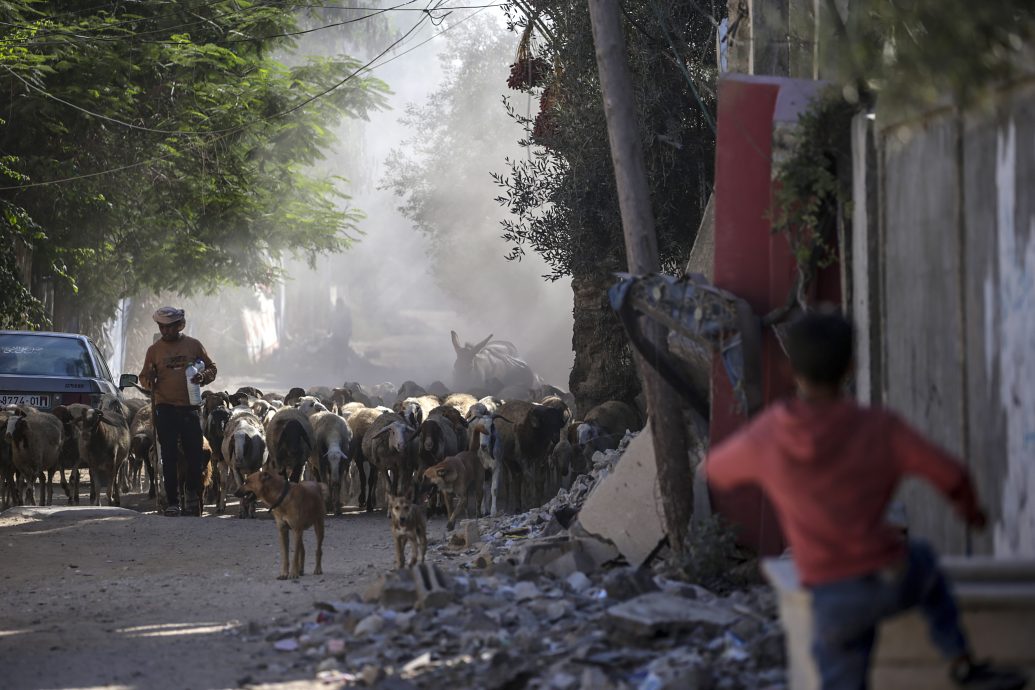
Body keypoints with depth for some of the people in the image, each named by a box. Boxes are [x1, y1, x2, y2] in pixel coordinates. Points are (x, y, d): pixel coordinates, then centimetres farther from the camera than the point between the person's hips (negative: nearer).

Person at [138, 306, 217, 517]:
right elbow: (144, 377, 11)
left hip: (190, 407, 0)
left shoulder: (193, 345, 7)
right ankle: (172, 502, 4)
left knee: (194, 453, -1)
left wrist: (203, 377, -9)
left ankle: (191, 491, 24)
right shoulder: (154, 350, 7)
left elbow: (211, 368, 13)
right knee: (169, 456, 0)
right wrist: (149, 380, -12)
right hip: (165, 408, 0)